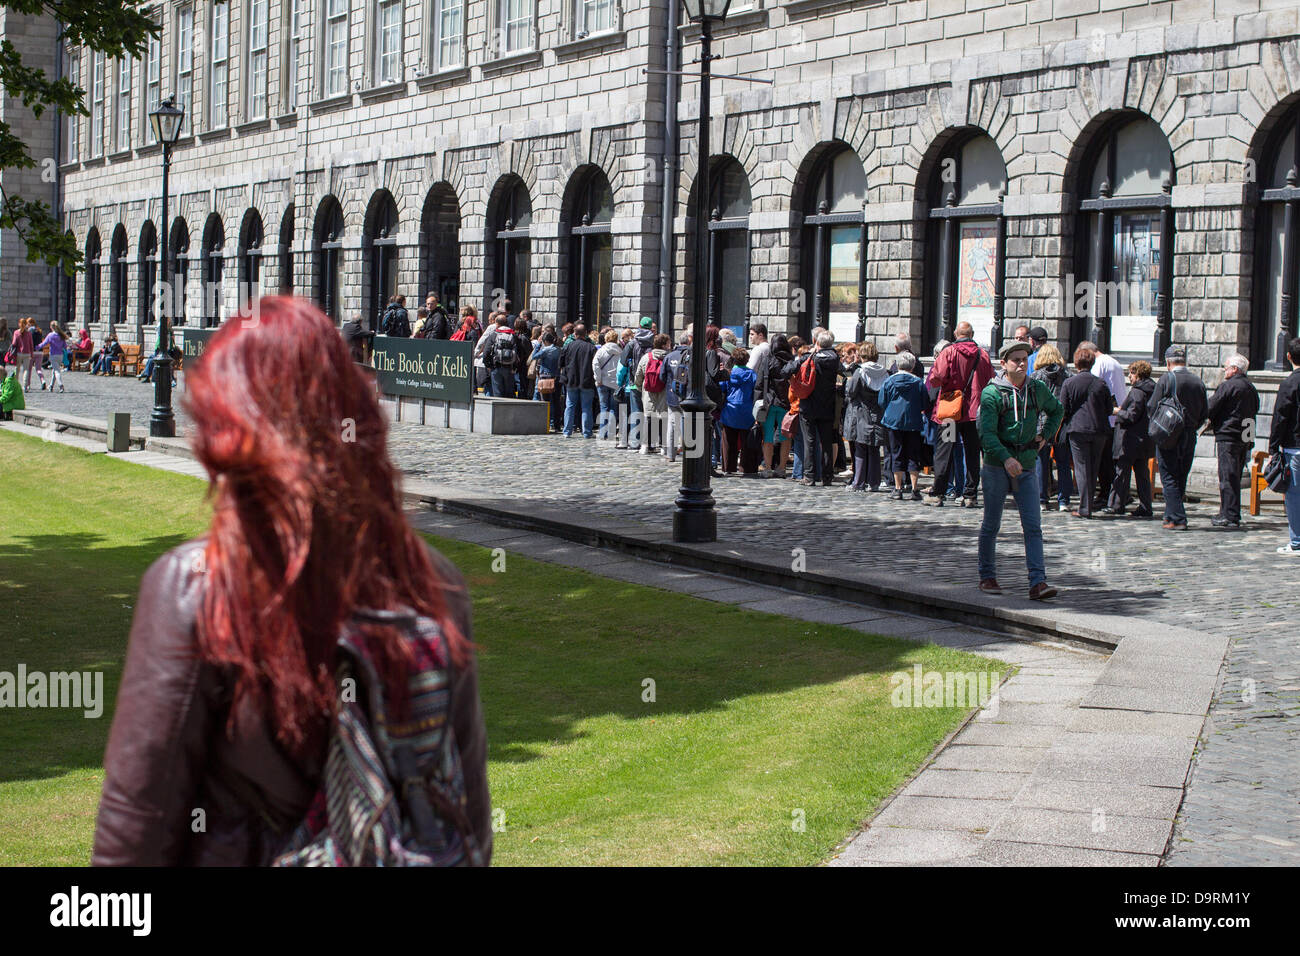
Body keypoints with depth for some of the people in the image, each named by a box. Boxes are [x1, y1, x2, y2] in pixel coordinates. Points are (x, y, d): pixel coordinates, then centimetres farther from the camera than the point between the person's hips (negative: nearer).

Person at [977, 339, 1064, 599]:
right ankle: (987, 576, 22)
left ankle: (1038, 582, -11)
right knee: (991, 524, 8)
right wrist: (1006, 459, -31)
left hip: (1027, 467, 3)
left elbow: (1057, 410, 28)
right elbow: (986, 433, -18)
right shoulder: (992, 393, -9)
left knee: (1033, 526, -6)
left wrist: (1045, 435, 12)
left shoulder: (1038, 389, 6)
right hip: (996, 467, -3)